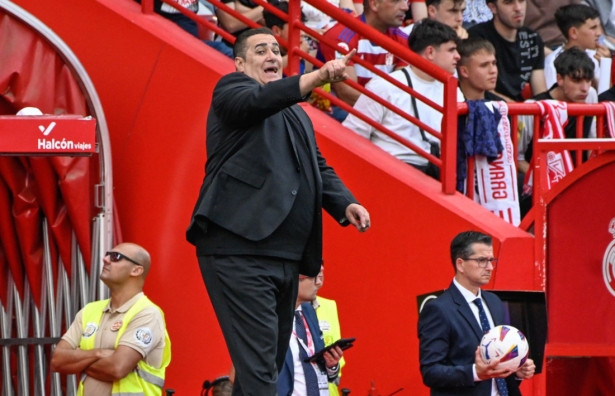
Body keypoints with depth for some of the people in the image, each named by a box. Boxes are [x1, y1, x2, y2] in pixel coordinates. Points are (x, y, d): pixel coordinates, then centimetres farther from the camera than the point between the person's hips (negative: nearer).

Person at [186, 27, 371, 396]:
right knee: (257, 363, -17)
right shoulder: (231, 90, 3)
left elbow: (319, 168, 23)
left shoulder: (297, 115, 26)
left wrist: (346, 204, 2)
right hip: (239, 250, -8)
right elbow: (259, 100, -19)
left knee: (271, 361, 11)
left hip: (286, 255, 8)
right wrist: (319, 76, -32)